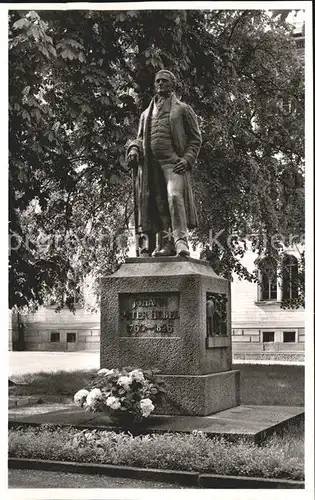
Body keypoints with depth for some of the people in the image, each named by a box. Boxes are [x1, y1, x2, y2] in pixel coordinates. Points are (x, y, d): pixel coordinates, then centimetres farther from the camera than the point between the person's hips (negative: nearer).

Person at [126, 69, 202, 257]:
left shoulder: (183, 109, 13)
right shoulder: (147, 114, 26)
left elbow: (195, 138, 8)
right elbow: (141, 138, 28)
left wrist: (186, 159, -9)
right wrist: (134, 150, 4)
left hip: (174, 161, -5)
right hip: (151, 163, 5)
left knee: (174, 195, -24)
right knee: (159, 203, -2)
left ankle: (180, 240, -31)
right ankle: (166, 244, -4)